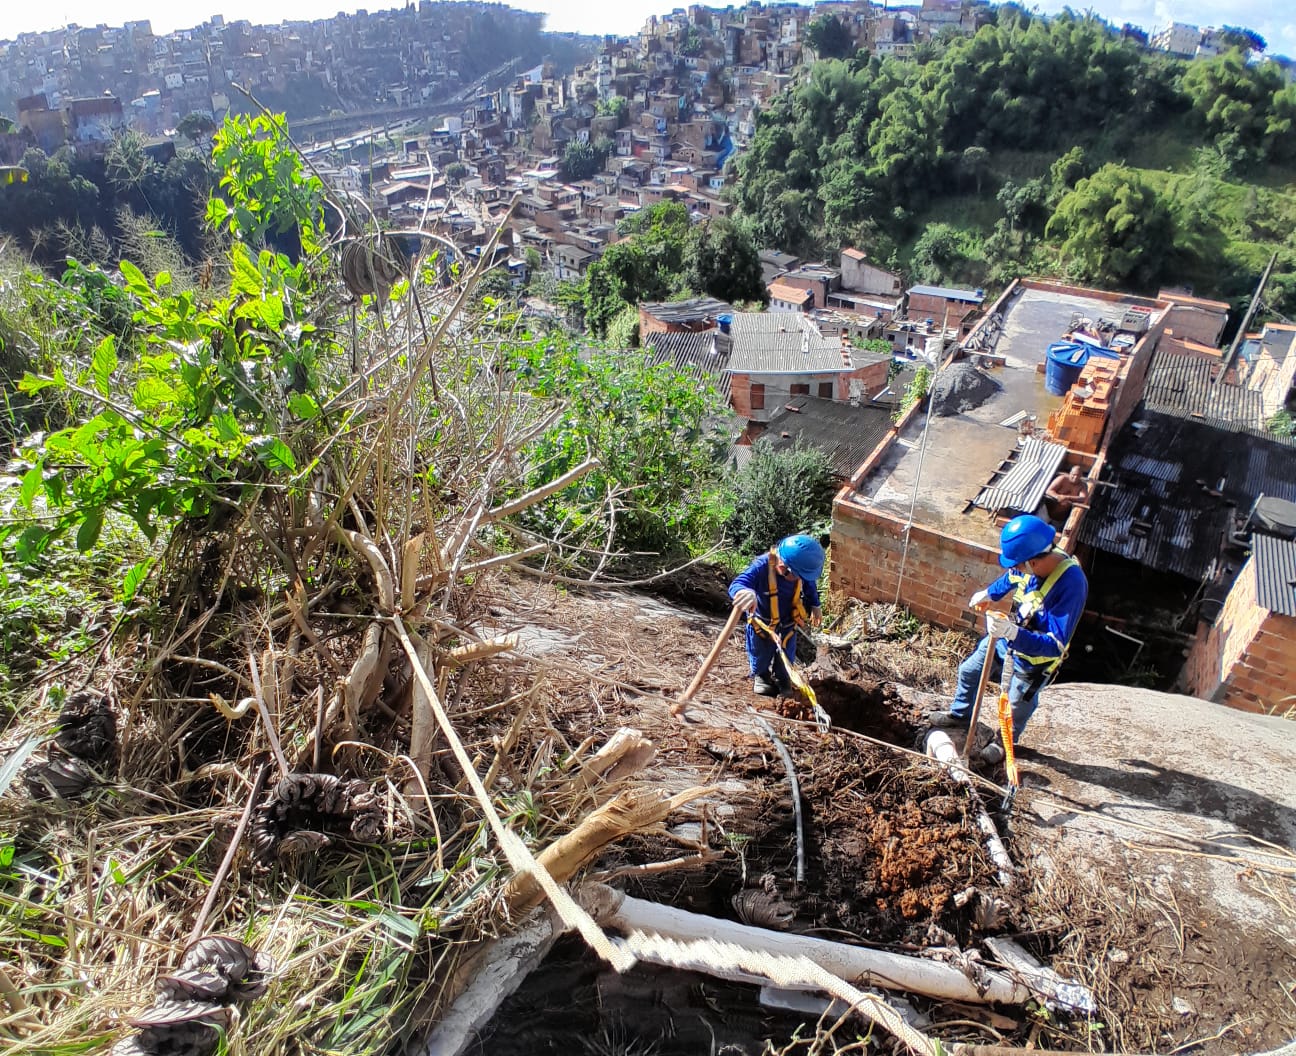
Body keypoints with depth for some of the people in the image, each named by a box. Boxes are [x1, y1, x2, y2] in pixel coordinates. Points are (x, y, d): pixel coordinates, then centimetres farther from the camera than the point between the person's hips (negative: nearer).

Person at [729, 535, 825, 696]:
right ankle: (760, 675, 50)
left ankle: (781, 678, 48)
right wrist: (744, 592, -75)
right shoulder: (761, 567, -40)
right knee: (761, 655, 18)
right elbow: (736, 585, -52)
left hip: (787, 622, 3)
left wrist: (814, 606, -4)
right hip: (761, 621, -3)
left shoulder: (799, 570, -24)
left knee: (786, 656, 17)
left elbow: (810, 585, 2)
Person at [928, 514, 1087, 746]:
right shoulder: (1040, 560, -19)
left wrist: (1012, 632, -48)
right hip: (1005, 639, 6)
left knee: (1017, 707, 19)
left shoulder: (1071, 585, -39)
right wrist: (989, 593, 17)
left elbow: (1056, 646, -38)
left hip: (1033, 659, -6)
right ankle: (960, 715, 51)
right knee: (969, 671, 24)